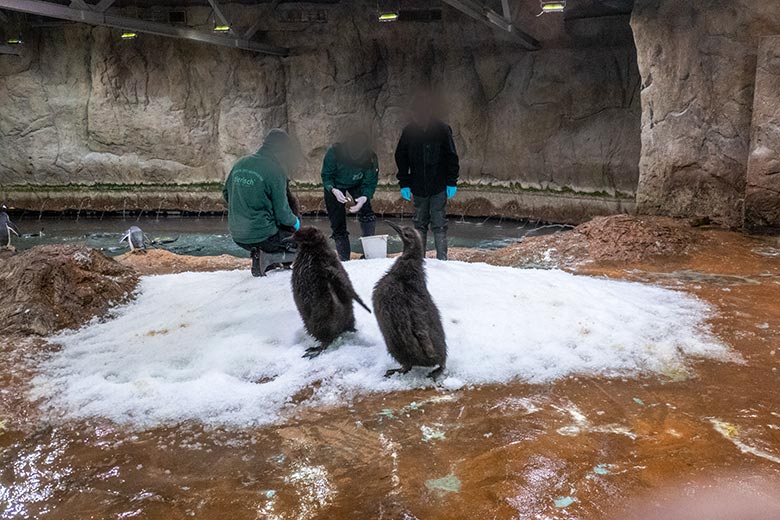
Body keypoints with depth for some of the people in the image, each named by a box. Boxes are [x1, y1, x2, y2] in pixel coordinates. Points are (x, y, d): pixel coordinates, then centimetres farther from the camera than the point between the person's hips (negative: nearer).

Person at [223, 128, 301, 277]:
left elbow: (226, 194, 18)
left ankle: (259, 254, 6)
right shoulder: (275, 170, -13)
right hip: (262, 235, -7)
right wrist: (295, 222, 9)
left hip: (237, 236, 7)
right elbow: (282, 212, -11)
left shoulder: (240, 163, 7)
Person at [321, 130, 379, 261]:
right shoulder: (334, 153, -32)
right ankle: (344, 259, 10)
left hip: (356, 185, 1)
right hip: (335, 187, -1)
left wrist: (364, 197, -40)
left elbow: (370, 184, -19)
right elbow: (326, 176, -20)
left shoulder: (371, 159, -28)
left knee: (367, 214, -21)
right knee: (338, 223, -2)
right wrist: (334, 190, -40)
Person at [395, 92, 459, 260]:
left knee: (439, 224, -2)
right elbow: (401, 158, 7)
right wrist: (404, 183, 2)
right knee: (420, 223, 11)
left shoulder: (442, 129, -6)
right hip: (418, 188, 3)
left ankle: (442, 258, 2)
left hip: (439, 187, -3)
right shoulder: (409, 131, 1)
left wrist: (452, 182, -7)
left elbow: (452, 157, -2)